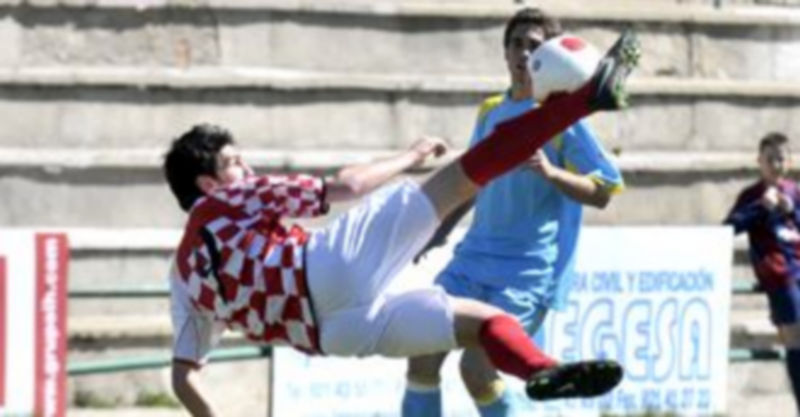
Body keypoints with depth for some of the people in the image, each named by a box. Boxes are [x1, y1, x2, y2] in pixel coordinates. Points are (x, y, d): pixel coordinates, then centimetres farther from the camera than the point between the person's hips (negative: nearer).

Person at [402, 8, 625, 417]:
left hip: (530, 270, -7)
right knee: (423, 353, -3)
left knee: (477, 368, -16)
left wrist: (550, 172, -25)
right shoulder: (490, 111, 12)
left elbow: (602, 192, -9)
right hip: (474, 258, 7)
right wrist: (441, 231, 21)